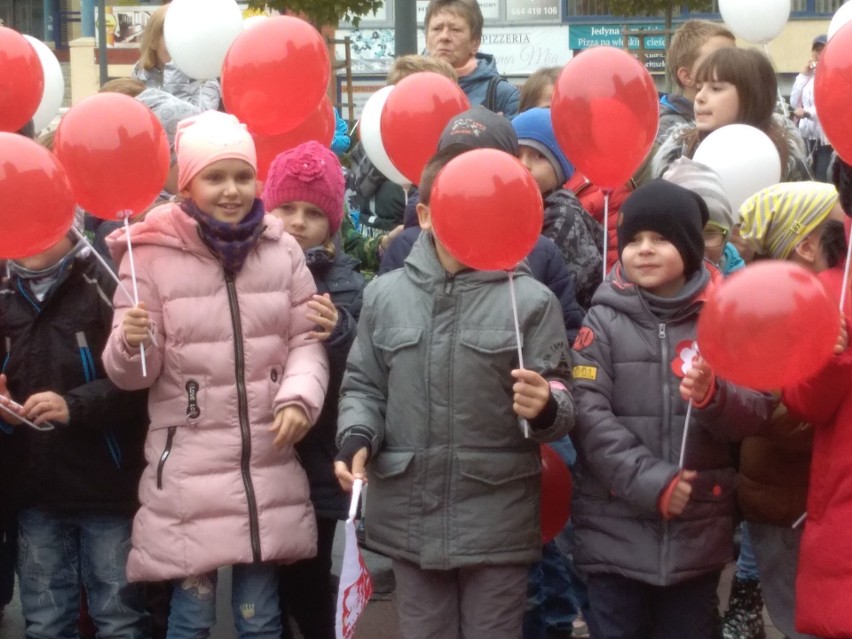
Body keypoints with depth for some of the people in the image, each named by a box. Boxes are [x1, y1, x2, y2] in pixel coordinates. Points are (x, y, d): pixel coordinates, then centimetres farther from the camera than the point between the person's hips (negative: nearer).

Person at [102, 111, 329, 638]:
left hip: (269, 466, 3)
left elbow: (306, 338, 6)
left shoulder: (282, 249, 4)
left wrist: (298, 397, -12)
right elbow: (133, 375, -3)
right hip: (188, 468, -3)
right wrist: (131, 344, -26)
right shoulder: (152, 253, -6)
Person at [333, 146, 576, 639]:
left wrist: (545, 408, -25)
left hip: (498, 522, -2)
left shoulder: (531, 299, -4)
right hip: (410, 518, 3)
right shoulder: (385, 294, 6)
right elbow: (364, 387, 12)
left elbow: (561, 407, -3)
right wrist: (357, 439, -7)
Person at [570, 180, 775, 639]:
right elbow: (589, 415, -10)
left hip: (699, 529, 1)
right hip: (616, 529, -1)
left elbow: (758, 411, -2)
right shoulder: (604, 320, 0)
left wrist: (714, 398, -23)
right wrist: (649, 481, -19)